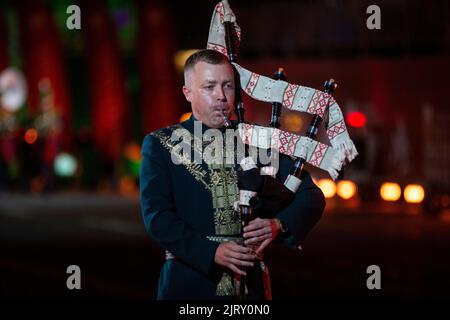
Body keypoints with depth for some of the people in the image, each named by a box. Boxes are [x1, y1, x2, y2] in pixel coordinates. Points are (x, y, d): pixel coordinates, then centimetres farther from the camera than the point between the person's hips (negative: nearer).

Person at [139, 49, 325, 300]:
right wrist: (212, 252, -21)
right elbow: (156, 216, -9)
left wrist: (278, 224, -18)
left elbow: (312, 197, 2)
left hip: (251, 286, 2)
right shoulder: (160, 145, 1)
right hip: (190, 287, -2)